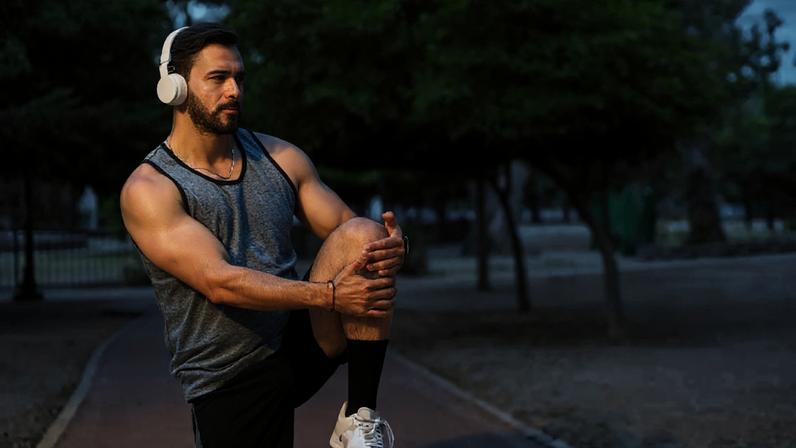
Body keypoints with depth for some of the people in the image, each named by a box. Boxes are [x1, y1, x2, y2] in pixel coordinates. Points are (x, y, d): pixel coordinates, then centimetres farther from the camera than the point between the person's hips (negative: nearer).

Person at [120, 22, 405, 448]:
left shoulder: (280, 157, 5)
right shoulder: (148, 190, -11)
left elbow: (346, 231, 4)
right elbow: (219, 283, -22)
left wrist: (390, 249, -21)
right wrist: (330, 294, -32)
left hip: (301, 340, 3)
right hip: (229, 383, -3)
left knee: (362, 234, -20)